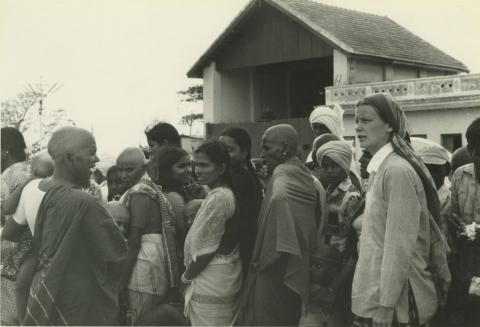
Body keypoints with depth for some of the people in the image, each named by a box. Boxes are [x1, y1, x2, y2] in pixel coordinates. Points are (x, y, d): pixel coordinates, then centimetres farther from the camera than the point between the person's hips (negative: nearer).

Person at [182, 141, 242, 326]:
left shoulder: (218, 198, -20)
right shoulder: (226, 193, 10)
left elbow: (206, 249, -19)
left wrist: (187, 276, -6)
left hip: (211, 280, -9)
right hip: (226, 275, 9)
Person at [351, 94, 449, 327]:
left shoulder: (397, 170, -17)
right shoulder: (380, 168, 11)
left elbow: (400, 244, -20)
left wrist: (386, 304, -20)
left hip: (395, 301, -9)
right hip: (373, 294, 9)